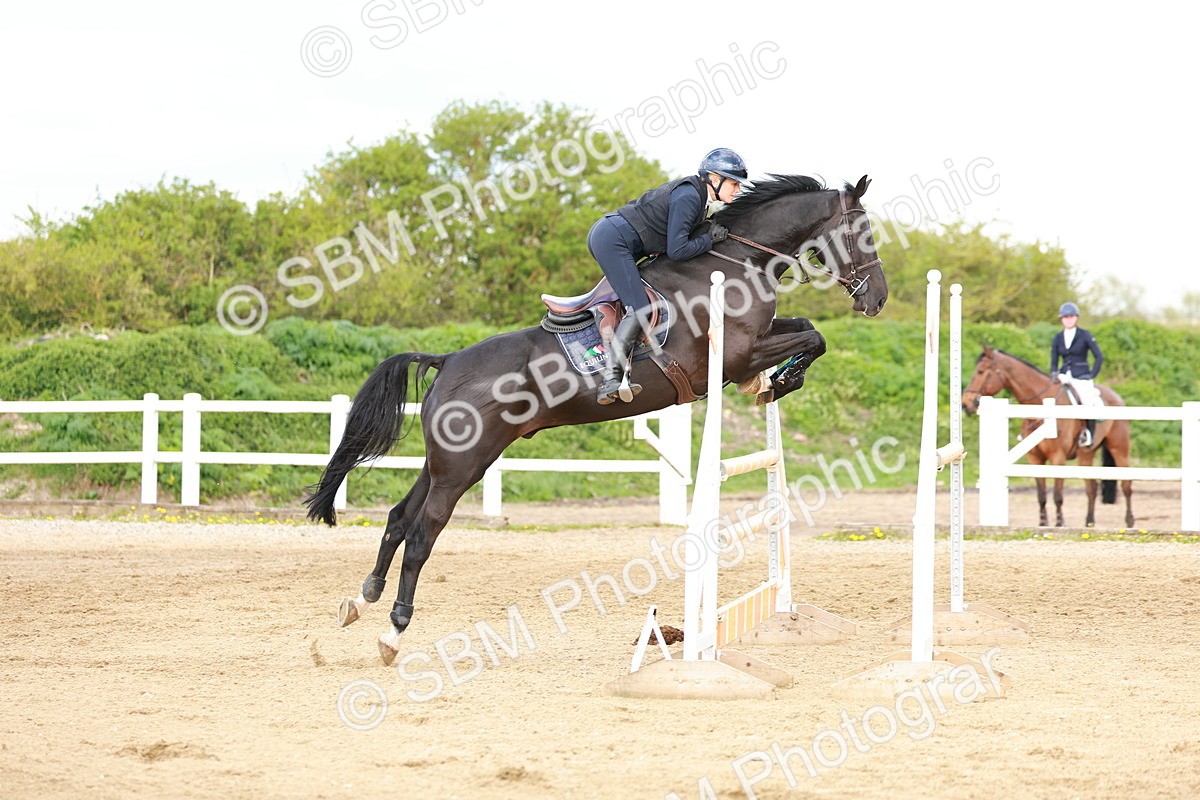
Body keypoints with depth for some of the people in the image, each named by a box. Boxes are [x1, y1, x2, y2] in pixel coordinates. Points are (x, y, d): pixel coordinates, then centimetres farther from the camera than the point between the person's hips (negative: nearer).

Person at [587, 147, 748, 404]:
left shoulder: (695, 193, 13)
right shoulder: (688, 198, -17)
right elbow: (677, 251, -21)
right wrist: (709, 239, -7)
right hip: (612, 240, -11)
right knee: (640, 309, -17)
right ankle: (610, 379, -24)